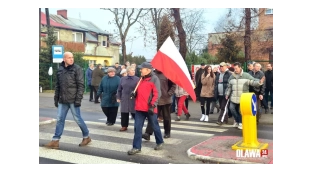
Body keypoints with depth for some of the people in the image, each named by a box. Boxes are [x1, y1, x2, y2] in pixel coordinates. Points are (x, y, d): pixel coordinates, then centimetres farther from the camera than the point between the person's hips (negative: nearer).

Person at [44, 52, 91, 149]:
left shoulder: (77, 69, -6)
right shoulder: (60, 70, 9)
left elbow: (81, 85, -10)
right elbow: (57, 85, 15)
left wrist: (78, 99, -16)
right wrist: (56, 98, 13)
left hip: (73, 100, -5)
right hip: (62, 100, 5)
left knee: (77, 119, 4)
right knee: (60, 120, 7)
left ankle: (86, 137, 21)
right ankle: (55, 141, 14)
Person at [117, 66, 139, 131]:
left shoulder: (137, 79, -4)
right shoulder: (123, 79, 7)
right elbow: (119, 89, 12)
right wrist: (118, 98, 9)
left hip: (133, 99, -3)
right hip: (124, 99, 3)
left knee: (134, 113, 0)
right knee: (124, 113, 9)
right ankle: (124, 126, 22)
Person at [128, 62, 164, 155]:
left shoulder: (154, 79, -9)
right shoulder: (142, 79, 15)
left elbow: (157, 94, -14)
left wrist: (152, 105, -20)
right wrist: (135, 94, 4)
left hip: (149, 108, -7)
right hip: (139, 108, 7)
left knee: (155, 126, 11)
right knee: (137, 127, 2)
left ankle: (160, 142, 31)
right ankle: (136, 147, 8)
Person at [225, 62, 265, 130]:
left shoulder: (246, 75, -4)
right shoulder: (232, 76, 9)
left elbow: (253, 81, -9)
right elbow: (229, 87, 18)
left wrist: (259, 82, -27)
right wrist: (227, 94, 16)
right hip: (234, 97, 4)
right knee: (232, 108, 3)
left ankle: (240, 123, 20)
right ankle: (237, 121, 24)